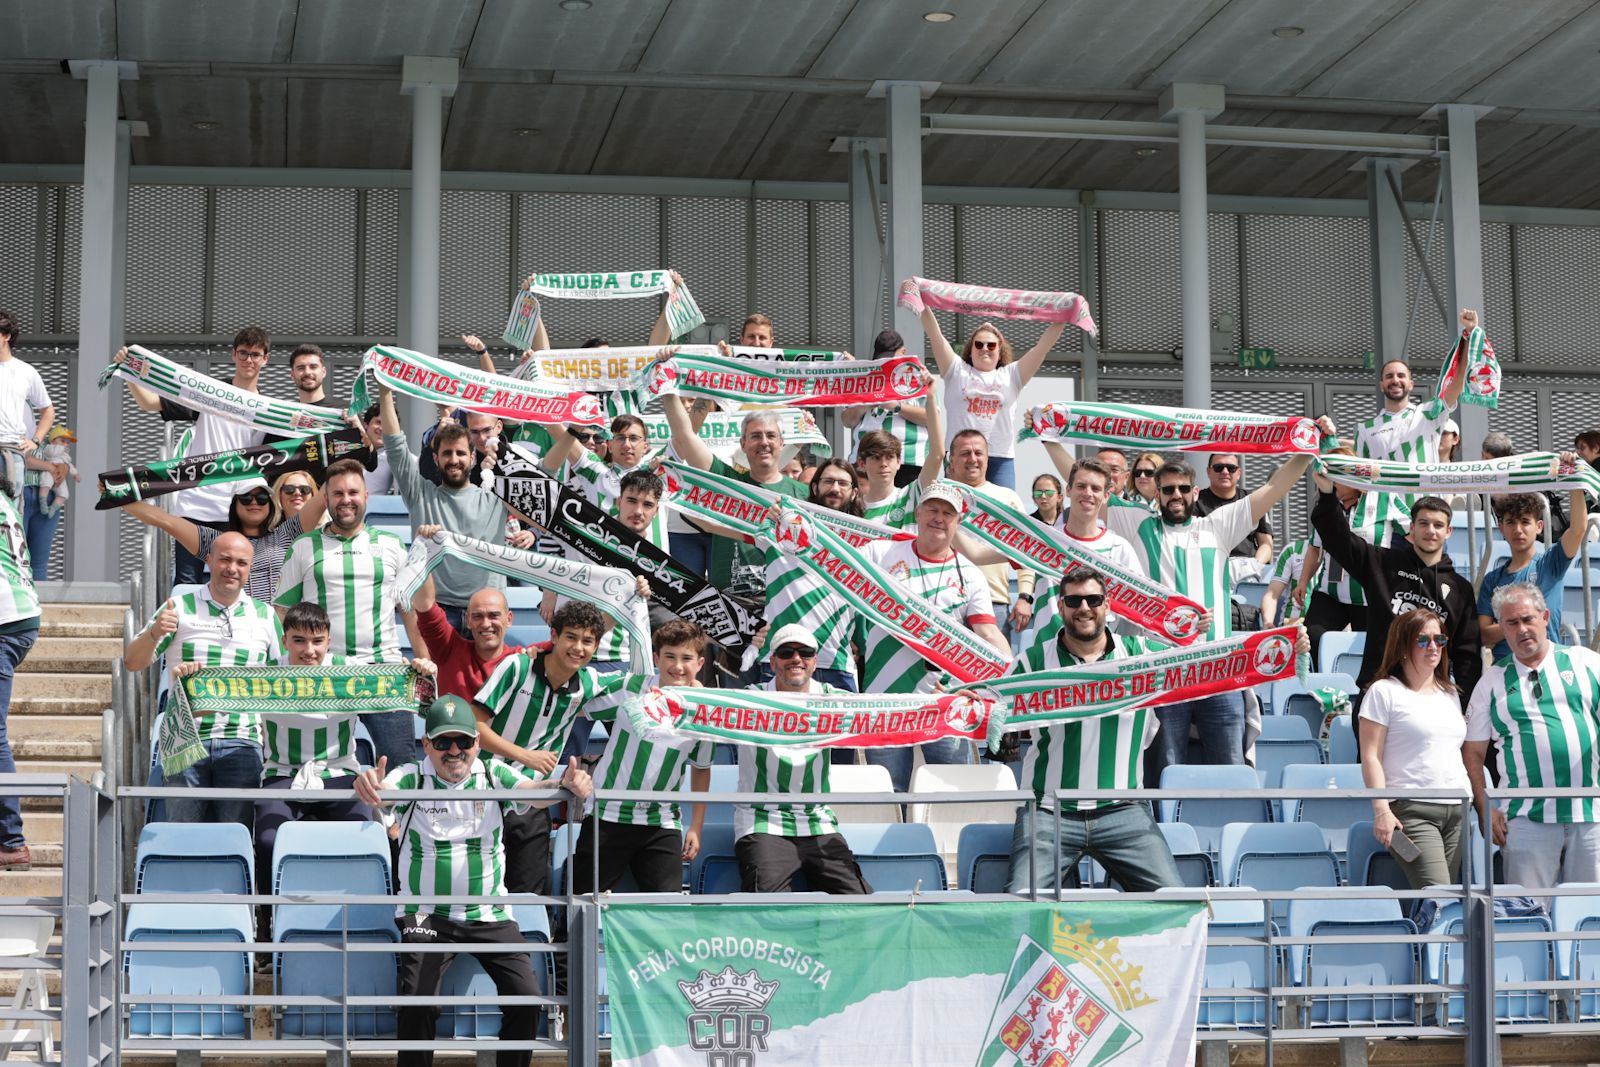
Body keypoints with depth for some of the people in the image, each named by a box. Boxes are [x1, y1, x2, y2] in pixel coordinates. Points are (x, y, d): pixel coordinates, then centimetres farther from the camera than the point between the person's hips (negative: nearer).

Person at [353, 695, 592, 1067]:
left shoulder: (494, 775, 2)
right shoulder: (413, 778, -2)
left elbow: (534, 792, -15)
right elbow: (383, 791, -23)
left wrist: (565, 784, -39)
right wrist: (369, 785, -49)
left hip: (489, 914, 2)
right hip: (427, 914, -2)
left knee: (526, 999, -12)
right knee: (417, 1003, -21)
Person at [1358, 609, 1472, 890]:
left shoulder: (1450, 694, 20)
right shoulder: (1384, 692, 1)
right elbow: (1371, 757, -4)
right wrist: (1381, 809, -14)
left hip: (1458, 810, 6)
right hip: (1411, 811, -6)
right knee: (1437, 896, -21)